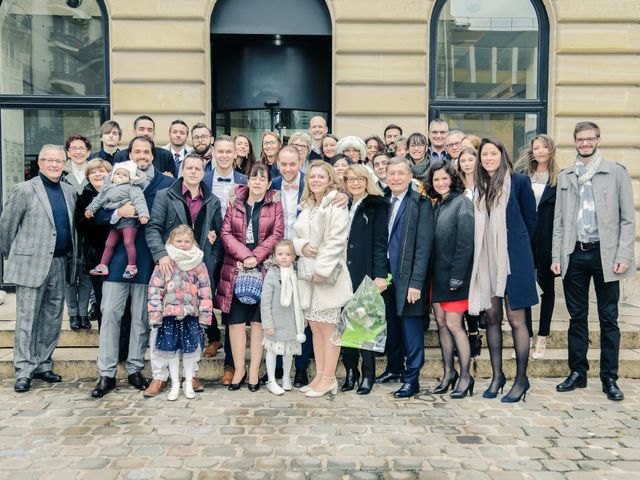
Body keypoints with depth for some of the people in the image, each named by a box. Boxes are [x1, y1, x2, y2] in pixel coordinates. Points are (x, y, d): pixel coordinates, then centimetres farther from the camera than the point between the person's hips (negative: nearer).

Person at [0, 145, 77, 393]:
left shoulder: (69, 191, 11)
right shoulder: (24, 190, -6)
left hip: (59, 263, 6)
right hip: (32, 263, -6)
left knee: (52, 319, 11)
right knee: (27, 319, -1)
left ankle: (43, 365, 23)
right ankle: (24, 371, 7)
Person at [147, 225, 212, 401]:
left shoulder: (199, 265, 2)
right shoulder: (164, 264, -1)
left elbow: (205, 291, 2)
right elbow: (155, 290, -2)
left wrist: (205, 314, -2)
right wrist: (155, 313, -7)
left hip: (191, 315, 0)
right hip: (170, 315, 0)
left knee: (190, 349, 7)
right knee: (171, 349, 8)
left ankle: (188, 383, 24)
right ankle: (175, 384, 22)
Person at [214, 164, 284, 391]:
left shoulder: (275, 205, 7)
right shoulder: (235, 203, 10)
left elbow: (276, 234, -3)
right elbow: (225, 232, 2)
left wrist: (256, 257, -13)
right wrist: (244, 255, -12)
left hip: (264, 269, -1)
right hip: (236, 269, 1)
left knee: (259, 320, 2)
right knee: (235, 320, 0)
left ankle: (254, 370, 9)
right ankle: (239, 369, 9)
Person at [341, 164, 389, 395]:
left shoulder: (376, 206, 0)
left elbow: (380, 243, -7)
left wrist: (380, 275, -15)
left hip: (365, 275, -5)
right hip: (344, 274, 5)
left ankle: (368, 374, 9)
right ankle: (350, 371, 16)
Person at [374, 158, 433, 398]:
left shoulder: (421, 203, -6)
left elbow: (424, 245, -12)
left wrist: (416, 282, -17)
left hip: (408, 276, -5)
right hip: (386, 274, 6)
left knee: (410, 327, 0)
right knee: (391, 325, 15)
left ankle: (412, 378, 9)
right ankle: (394, 368, 30)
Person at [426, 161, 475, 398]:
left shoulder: (462, 203, -8)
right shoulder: (435, 205, 12)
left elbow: (465, 243, -14)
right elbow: (429, 242, 12)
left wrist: (456, 277, -18)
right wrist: (428, 274, 5)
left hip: (453, 274, -7)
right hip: (436, 275, 7)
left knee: (453, 324, -5)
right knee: (441, 323, 10)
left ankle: (465, 377, 6)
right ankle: (448, 373, 20)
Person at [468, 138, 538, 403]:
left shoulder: (519, 181, -2)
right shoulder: (480, 187, 11)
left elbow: (530, 219, 5)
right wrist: (485, 249, 9)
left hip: (513, 257, -5)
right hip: (487, 259, 5)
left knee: (515, 319, -2)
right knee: (492, 317, 8)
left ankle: (521, 379, 9)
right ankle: (497, 376, 19)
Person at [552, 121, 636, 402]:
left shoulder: (617, 173, 3)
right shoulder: (565, 177, 11)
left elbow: (628, 219, 0)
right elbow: (559, 220, 11)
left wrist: (623, 256, -9)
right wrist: (556, 257, 4)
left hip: (604, 254, -2)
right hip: (574, 254, 3)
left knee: (608, 319, 3)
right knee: (577, 317, 9)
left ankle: (609, 378, 12)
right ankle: (577, 373, 19)